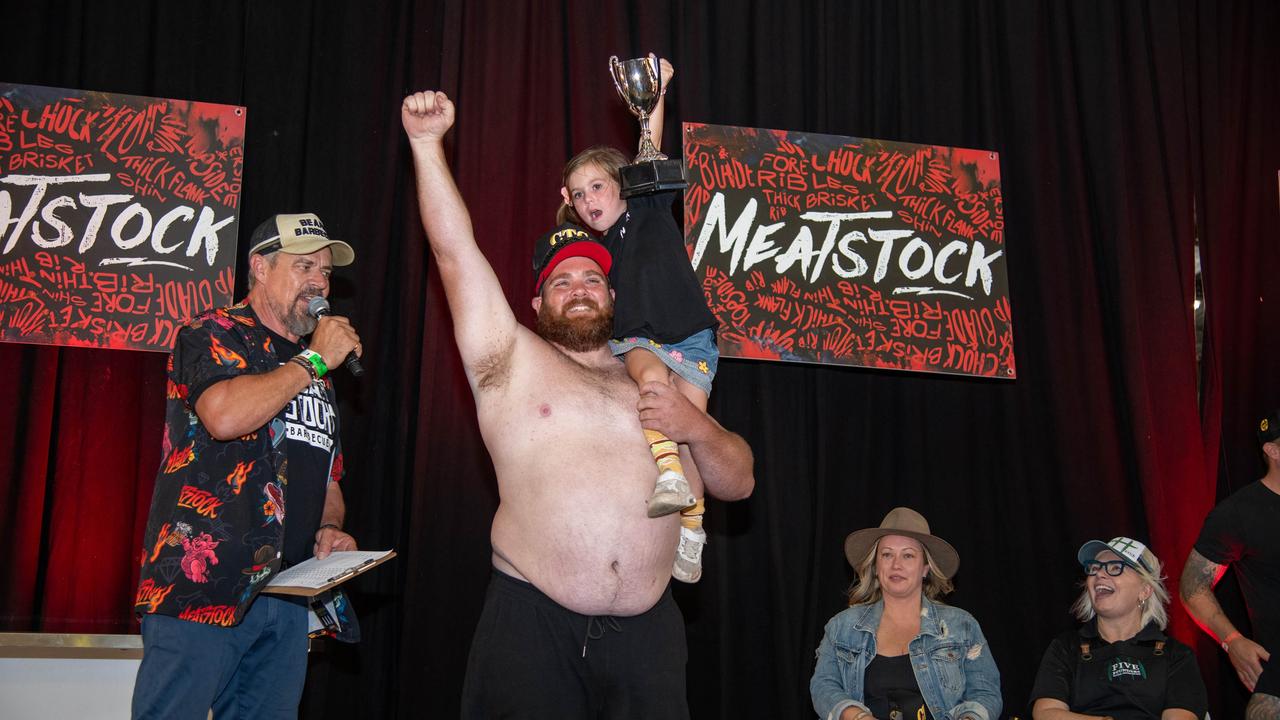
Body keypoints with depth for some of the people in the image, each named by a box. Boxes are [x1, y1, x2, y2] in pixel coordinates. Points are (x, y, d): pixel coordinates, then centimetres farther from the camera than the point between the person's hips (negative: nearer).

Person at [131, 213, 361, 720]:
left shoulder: (316, 371, 21)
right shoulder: (214, 335, -1)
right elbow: (225, 416, -23)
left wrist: (329, 528, 5)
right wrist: (313, 359, -10)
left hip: (287, 594, 7)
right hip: (202, 585, -7)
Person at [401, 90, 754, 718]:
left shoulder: (654, 382, 18)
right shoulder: (511, 363, 8)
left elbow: (738, 482, 16)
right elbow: (456, 254, 0)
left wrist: (697, 428, -4)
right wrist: (427, 143, -6)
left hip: (646, 626, 3)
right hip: (533, 620, -3)